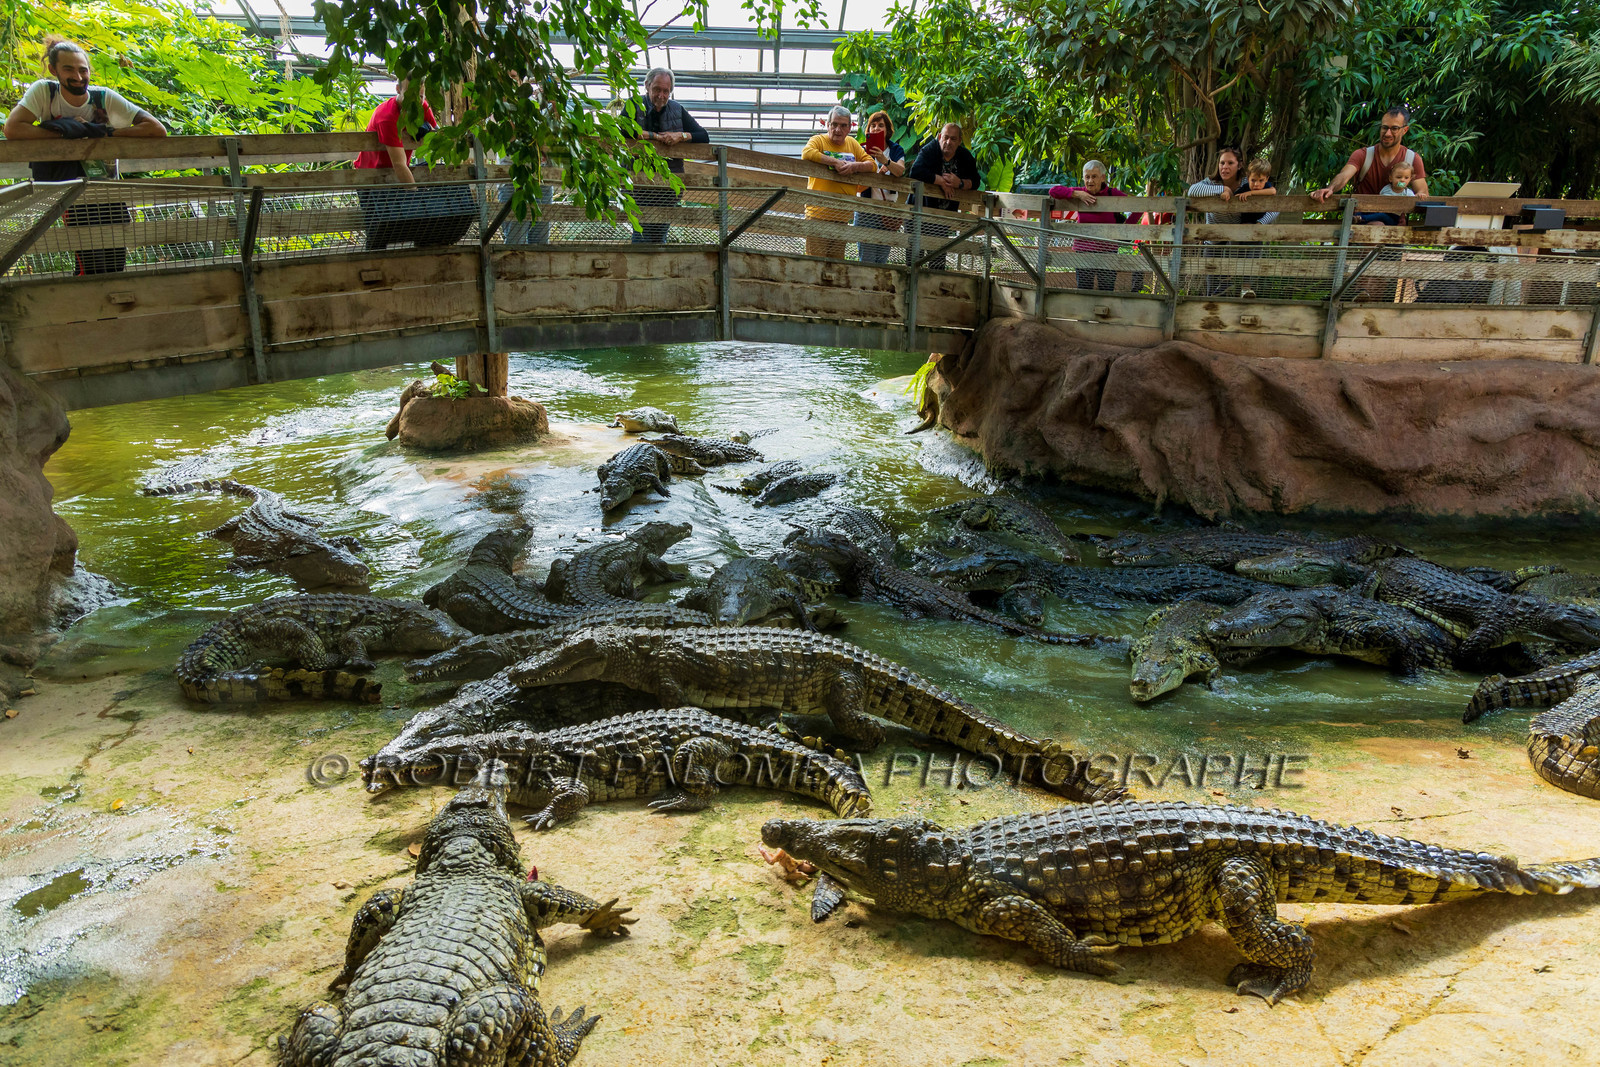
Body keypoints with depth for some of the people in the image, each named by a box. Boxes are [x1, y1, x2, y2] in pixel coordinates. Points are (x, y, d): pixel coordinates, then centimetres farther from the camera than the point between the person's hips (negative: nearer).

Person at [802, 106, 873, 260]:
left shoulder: (852, 143, 15)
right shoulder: (819, 140, 0)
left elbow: (872, 164, 13)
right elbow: (806, 153, -21)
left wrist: (855, 166, -8)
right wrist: (835, 162, -19)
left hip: (842, 215, 5)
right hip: (819, 212, -5)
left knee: (837, 262, 10)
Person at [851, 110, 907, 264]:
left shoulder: (896, 150, 10)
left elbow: (900, 171, -12)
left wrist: (886, 161, -32)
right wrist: (879, 174, -21)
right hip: (867, 210, -2)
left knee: (882, 259, 3)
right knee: (867, 259, -8)